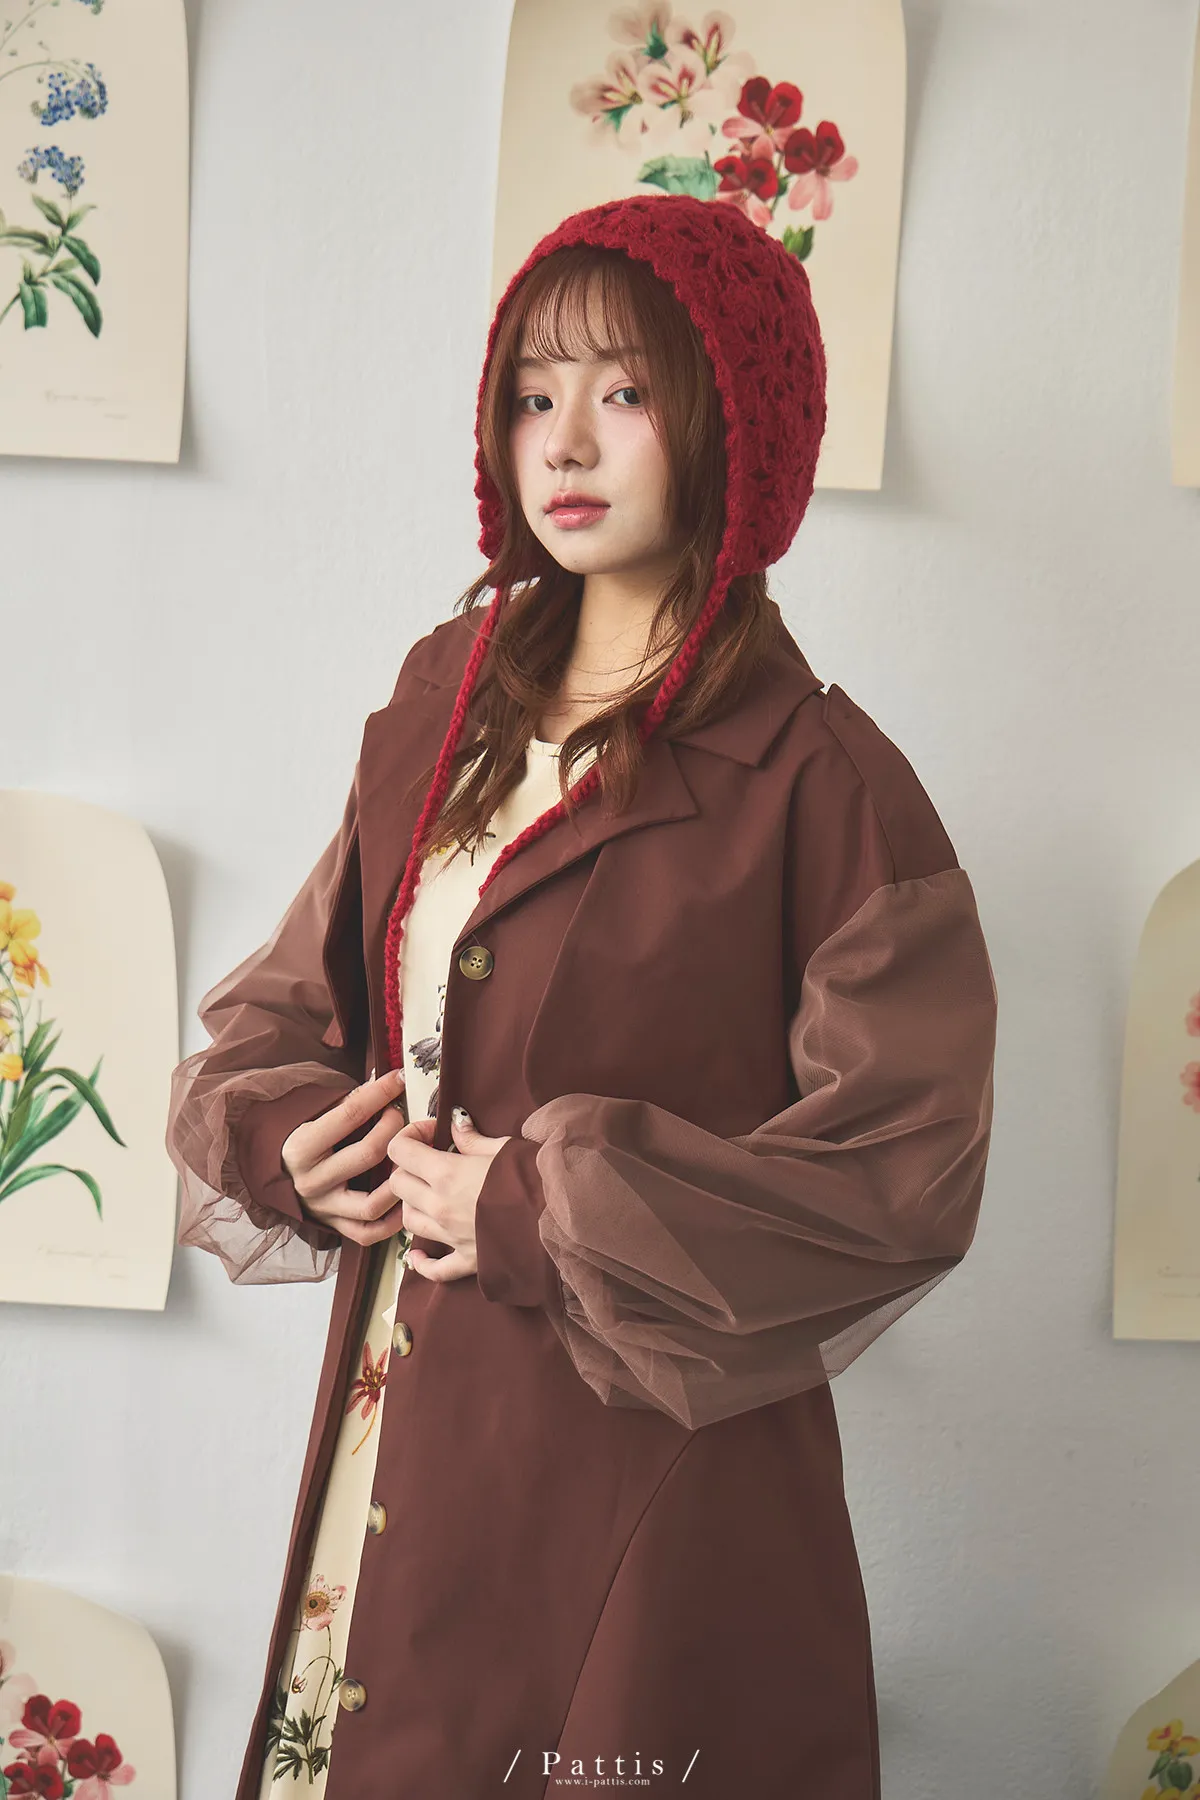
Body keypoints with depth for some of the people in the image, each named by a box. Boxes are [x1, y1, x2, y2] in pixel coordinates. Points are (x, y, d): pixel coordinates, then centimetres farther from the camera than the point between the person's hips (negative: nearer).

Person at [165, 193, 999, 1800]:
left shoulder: (815, 779, -12)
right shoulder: (448, 705, 7)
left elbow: (906, 1172, -16)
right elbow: (287, 998, 16)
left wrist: (541, 1212, -17)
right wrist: (288, 1136, -6)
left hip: (645, 1486, -5)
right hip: (393, 1449, 6)